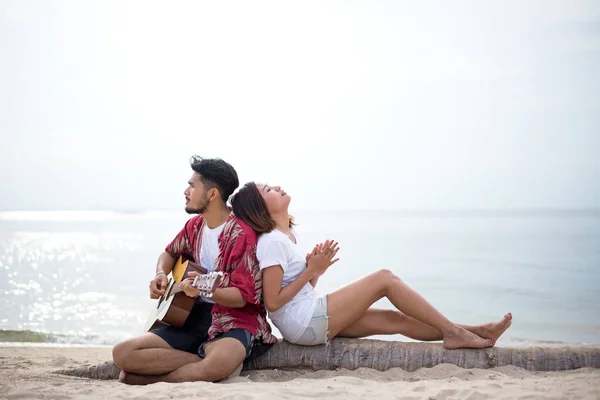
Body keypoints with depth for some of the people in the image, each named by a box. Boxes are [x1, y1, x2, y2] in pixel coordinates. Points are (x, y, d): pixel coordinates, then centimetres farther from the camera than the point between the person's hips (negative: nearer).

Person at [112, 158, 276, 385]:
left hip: (234, 320, -7)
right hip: (195, 316, 7)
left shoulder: (241, 234, -14)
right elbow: (171, 252, 29)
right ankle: (203, 362, -15)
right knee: (123, 353, -12)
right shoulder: (195, 226, 9)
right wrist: (161, 275, 7)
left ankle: (148, 379, -18)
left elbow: (242, 297, -16)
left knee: (221, 361, -43)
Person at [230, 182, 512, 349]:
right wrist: (312, 271, -16)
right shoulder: (272, 242, -15)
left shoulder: (286, 236, 16)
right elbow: (273, 302, -20)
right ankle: (454, 333, -5)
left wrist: (314, 269, -2)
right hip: (304, 322, -9)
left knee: (392, 319, 4)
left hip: (310, 318, 9)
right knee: (384, 279, -10)